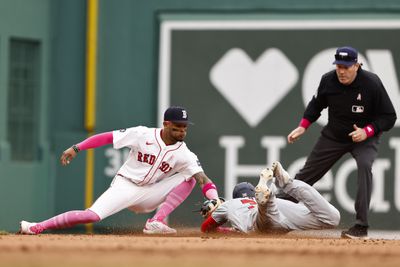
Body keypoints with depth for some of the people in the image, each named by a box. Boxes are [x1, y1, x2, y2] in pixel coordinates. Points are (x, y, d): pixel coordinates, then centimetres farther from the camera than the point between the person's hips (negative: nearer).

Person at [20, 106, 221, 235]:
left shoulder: (184, 155, -8)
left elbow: (203, 180, -17)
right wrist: (76, 148, -20)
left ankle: (156, 223, -18)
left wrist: (216, 201, -36)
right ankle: (36, 227, -17)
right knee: (92, 216, -27)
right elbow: (106, 137, -12)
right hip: (125, 186, -3)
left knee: (188, 178, -14)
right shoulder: (143, 135, -13)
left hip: (148, 194, 3)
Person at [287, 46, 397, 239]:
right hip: (334, 135, 4)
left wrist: (367, 131, -30)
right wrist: (303, 126, -5)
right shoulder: (328, 80, -14)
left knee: (364, 165, -31)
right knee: (307, 174, 7)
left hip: (366, 136, -4)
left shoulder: (372, 83, -24)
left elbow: (389, 117, -17)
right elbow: (316, 104, 7)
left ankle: (361, 226, -30)